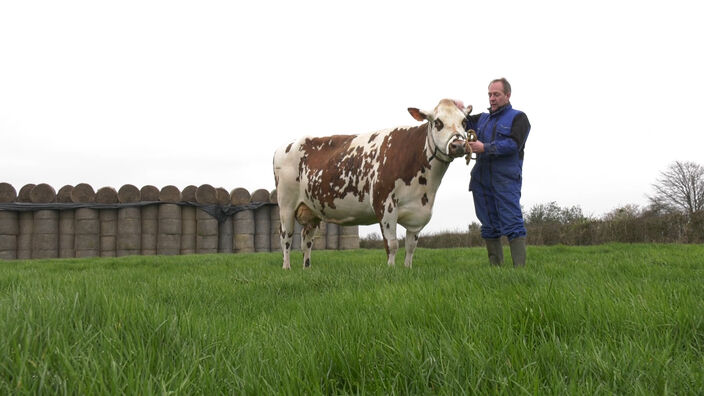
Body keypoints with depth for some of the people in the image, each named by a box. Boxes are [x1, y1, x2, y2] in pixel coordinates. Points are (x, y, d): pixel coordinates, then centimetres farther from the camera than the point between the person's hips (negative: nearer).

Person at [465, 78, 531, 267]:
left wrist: (485, 148, -17)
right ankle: (495, 267, 13)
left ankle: (520, 267, -14)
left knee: (512, 224, -12)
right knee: (489, 226, 7)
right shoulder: (482, 118, 23)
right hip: (481, 180, 6)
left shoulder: (518, 118, 5)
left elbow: (514, 144, -10)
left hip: (506, 180, -6)